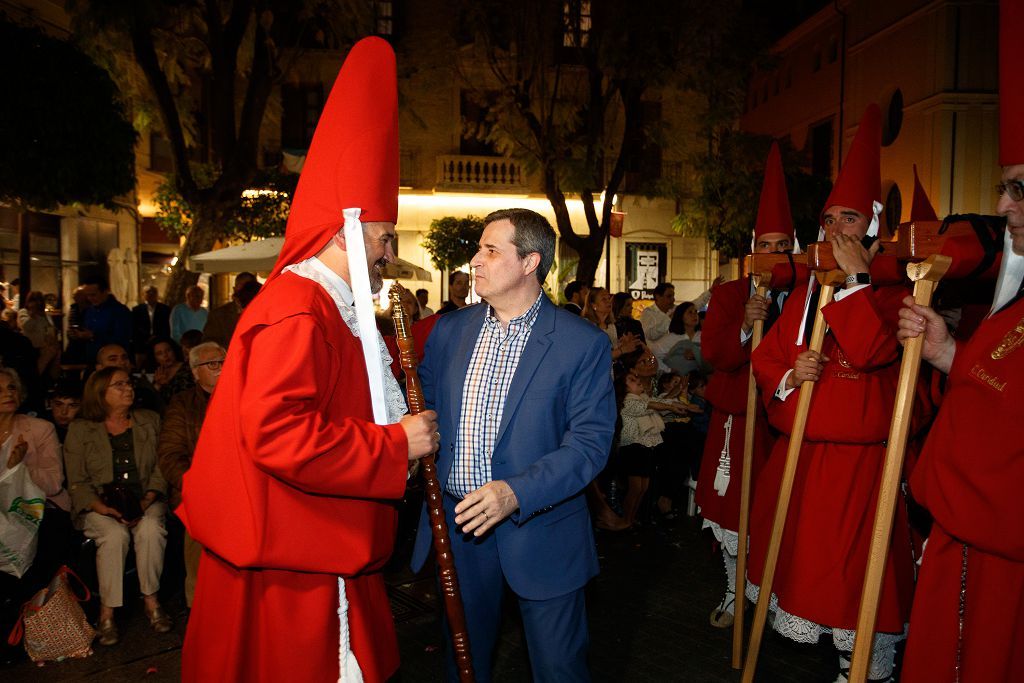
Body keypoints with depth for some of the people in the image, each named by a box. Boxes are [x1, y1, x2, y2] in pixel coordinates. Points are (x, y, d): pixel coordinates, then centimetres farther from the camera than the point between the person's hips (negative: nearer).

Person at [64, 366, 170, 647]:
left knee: (151, 529, -31)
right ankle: (107, 612, -19)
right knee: (115, 534, -32)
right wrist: (105, 509, -17)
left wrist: (147, 501, -13)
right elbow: (77, 483, 0)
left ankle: (151, 601, -15)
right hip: (100, 505, -1)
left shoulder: (150, 421, 9)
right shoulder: (80, 430, 4)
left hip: (145, 500, 1)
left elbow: (161, 468, 4)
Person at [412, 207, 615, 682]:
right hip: (459, 521, 4)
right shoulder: (449, 330, 3)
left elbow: (590, 441, -16)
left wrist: (517, 492, -28)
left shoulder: (583, 343, -12)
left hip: (540, 531, -4)